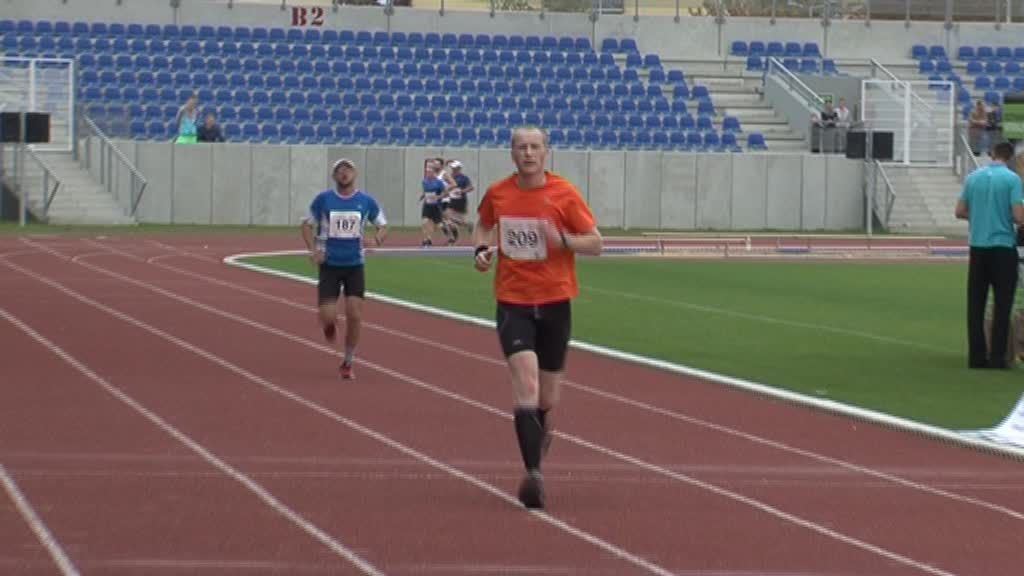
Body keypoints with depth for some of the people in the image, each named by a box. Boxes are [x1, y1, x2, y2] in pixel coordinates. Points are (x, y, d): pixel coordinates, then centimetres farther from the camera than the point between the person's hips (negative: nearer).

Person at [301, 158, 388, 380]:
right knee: (328, 316, -11)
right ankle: (329, 325, 29)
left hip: (355, 265, 1)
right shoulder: (323, 199, -2)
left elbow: (383, 225, 9)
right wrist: (313, 250, -11)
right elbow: (307, 225, 6)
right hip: (329, 265, -1)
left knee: (354, 315, -7)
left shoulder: (366, 201, 0)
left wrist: (380, 235, -16)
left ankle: (348, 363, 11)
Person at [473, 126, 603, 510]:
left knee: (547, 399, 10)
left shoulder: (564, 194, -6)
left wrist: (564, 240, -22)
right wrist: (482, 249, 0)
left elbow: (596, 243, -3)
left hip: (555, 302, 1)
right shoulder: (497, 194, 1)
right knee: (526, 387, -19)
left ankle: (542, 433, 44)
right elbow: (484, 225, 22)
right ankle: (533, 473, -25)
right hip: (513, 303, -1)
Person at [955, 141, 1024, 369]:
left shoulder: (973, 177, 5)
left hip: (978, 246, 4)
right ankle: (997, 356, -2)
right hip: (1003, 246, -4)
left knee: (976, 303, 7)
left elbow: (960, 211, 10)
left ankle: (977, 355, 6)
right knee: (1002, 303, 1)